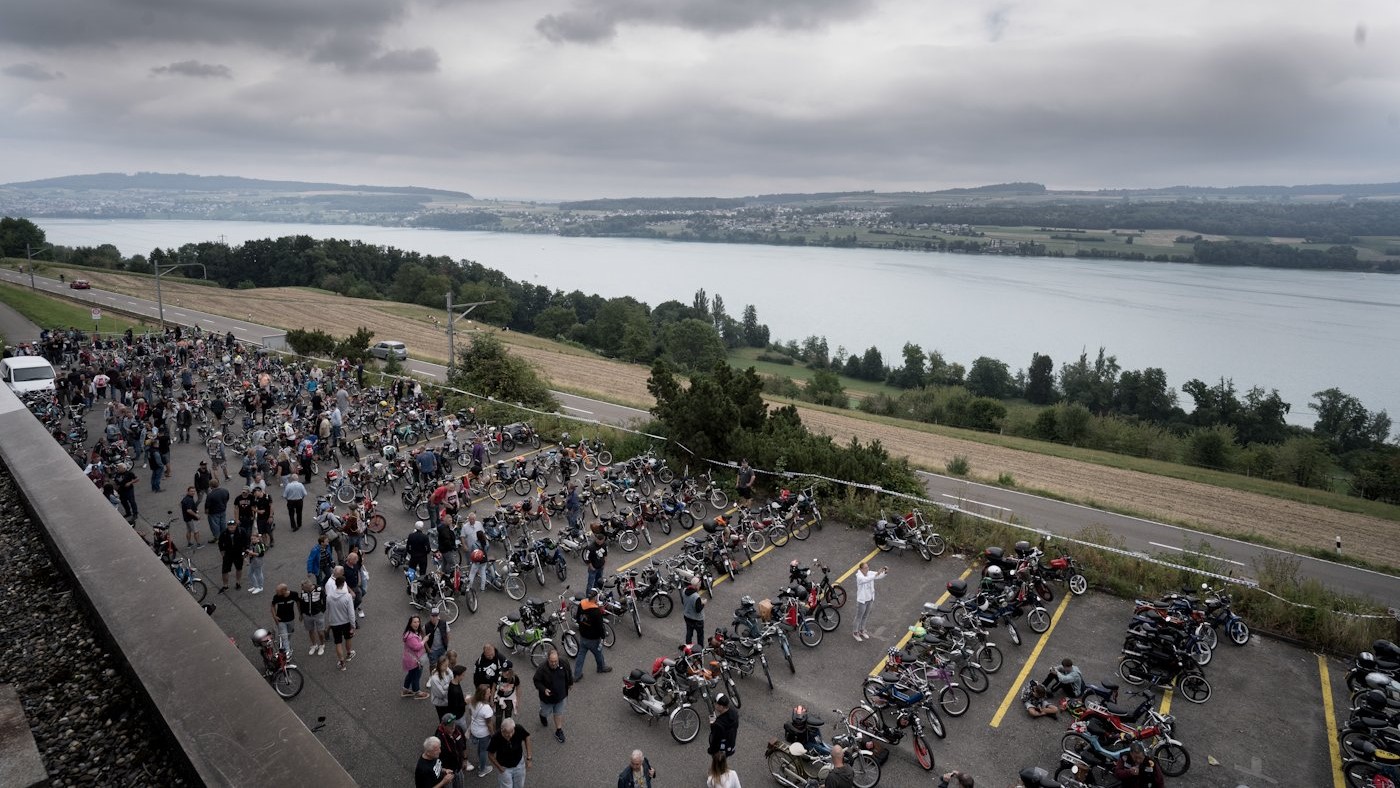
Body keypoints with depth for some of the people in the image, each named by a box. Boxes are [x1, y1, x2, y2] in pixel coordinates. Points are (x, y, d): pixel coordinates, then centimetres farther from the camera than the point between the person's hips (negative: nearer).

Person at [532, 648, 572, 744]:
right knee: (546, 713, 22)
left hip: (560, 696, 2)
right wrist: (544, 689, -31)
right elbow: (537, 681, -17)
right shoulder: (542, 669, -30)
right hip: (547, 697, -2)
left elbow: (568, 674, 2)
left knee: (559, 713, 16)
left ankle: (559, 731, 35)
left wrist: (570, 683, 17)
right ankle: (543, 715, 57)